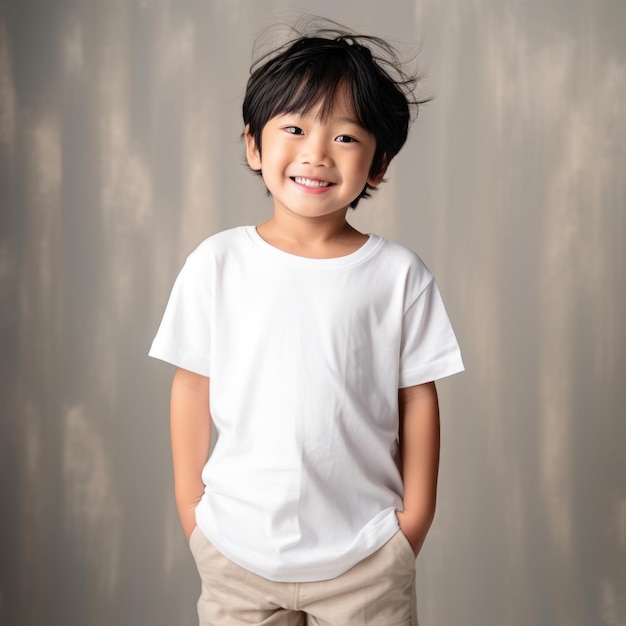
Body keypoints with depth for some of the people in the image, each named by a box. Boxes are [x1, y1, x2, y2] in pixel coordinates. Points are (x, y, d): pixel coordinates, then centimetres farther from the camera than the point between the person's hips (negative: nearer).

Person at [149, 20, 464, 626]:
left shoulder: (399, 275, -5)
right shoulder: (216, 263, -4)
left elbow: (417, 398, 0)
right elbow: (192, 387, 2)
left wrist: (415, 518, 2)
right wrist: (190, 507, 4)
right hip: (235, 549, 1)